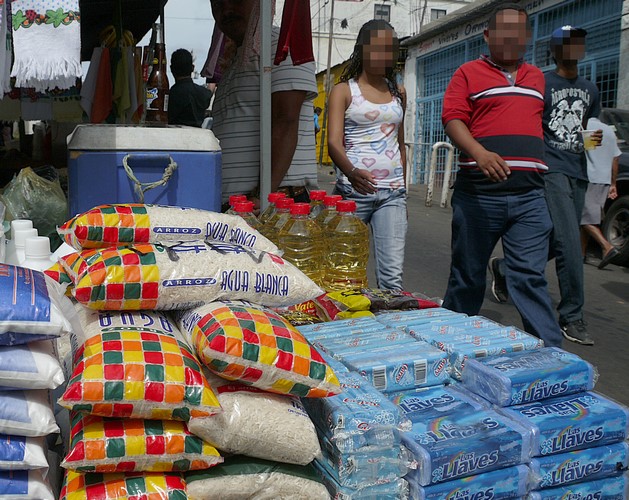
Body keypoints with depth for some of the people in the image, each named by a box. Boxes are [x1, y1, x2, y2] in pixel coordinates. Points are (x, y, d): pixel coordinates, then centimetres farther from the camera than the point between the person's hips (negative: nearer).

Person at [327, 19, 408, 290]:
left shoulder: (398, 92, 17)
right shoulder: (344, 90, 2)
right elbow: (334, 142, -11)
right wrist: (351, 172, -32)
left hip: (392, 192, 3)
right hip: (353, 189, -3)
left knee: (393, 276, -5)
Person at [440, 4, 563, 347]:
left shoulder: (536, 77, 20)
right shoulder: (468, 73, 5)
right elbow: (453, 119, -7)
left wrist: (538, 169, 17)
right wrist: (479, 154, -25)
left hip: (528, 195, 3)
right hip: (478, 193, -3)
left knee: (530, 277, -2)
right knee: (468, 275, 7)